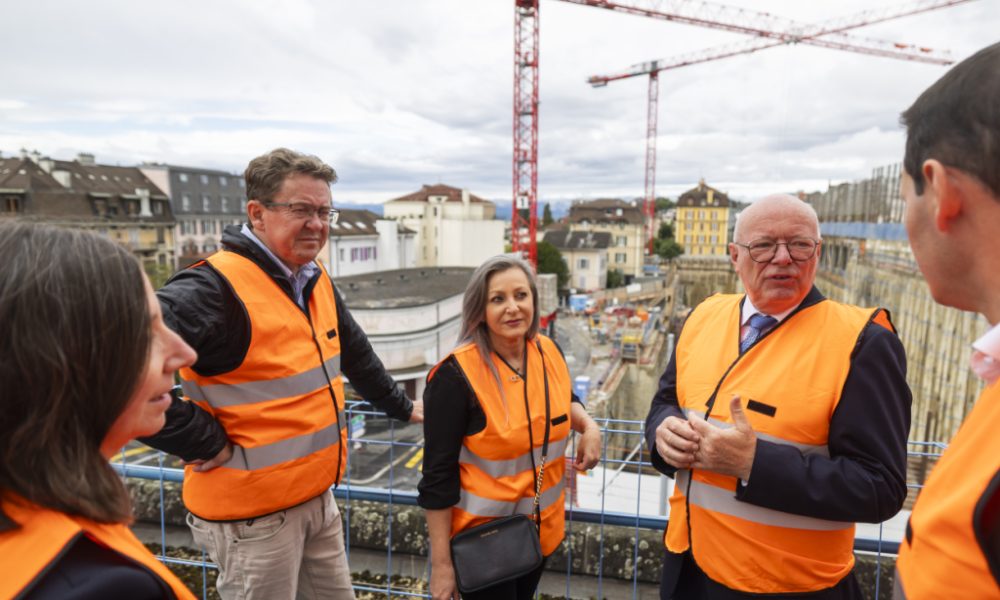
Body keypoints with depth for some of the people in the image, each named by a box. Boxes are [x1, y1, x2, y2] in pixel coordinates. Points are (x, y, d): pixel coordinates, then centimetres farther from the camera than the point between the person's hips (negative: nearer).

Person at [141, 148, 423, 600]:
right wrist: (209, 444, -24)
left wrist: (400, 406, 25)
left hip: (317, 497, 8)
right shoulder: (217, 288, -23)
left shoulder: (316, 281, 3)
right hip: (253, 514, -8)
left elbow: (355, 352, 18)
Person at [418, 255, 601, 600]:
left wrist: (588, 426, -5)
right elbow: (438, 474, -20)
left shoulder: (549, 352, -7)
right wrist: (441, 563, -17)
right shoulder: (456, 375, -24)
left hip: (542, 527, 6)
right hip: (482, 537, -6)